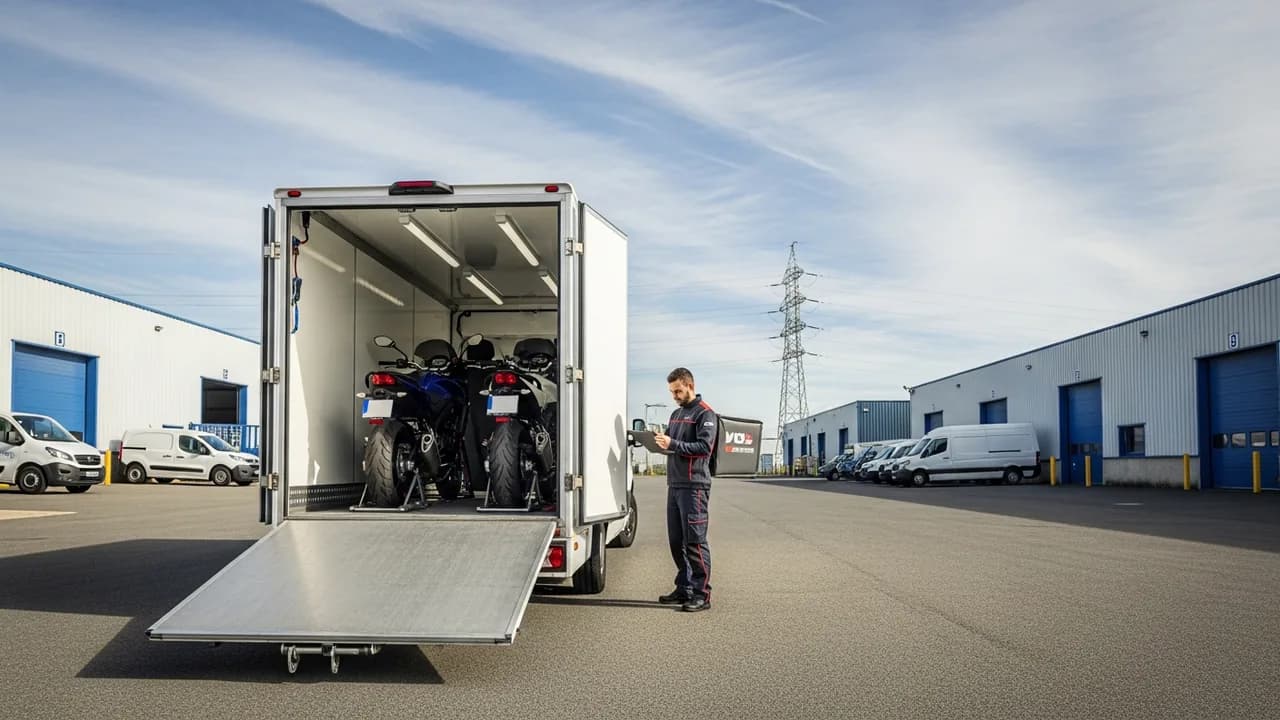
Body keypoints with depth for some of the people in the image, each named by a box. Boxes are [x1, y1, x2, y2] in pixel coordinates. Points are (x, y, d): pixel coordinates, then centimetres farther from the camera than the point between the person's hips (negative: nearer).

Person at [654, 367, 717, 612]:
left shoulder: (705, 413, -5)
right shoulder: (676, 414, 21)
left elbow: (705, 447, -15)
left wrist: (672, 444, -21)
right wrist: (660, 442, 1)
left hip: (694, 485, -8)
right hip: (674, 484, 8)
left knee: (695, 541, -8)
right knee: (676, 541, 11)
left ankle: (702, 594, -3)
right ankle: (684, 589, 20)